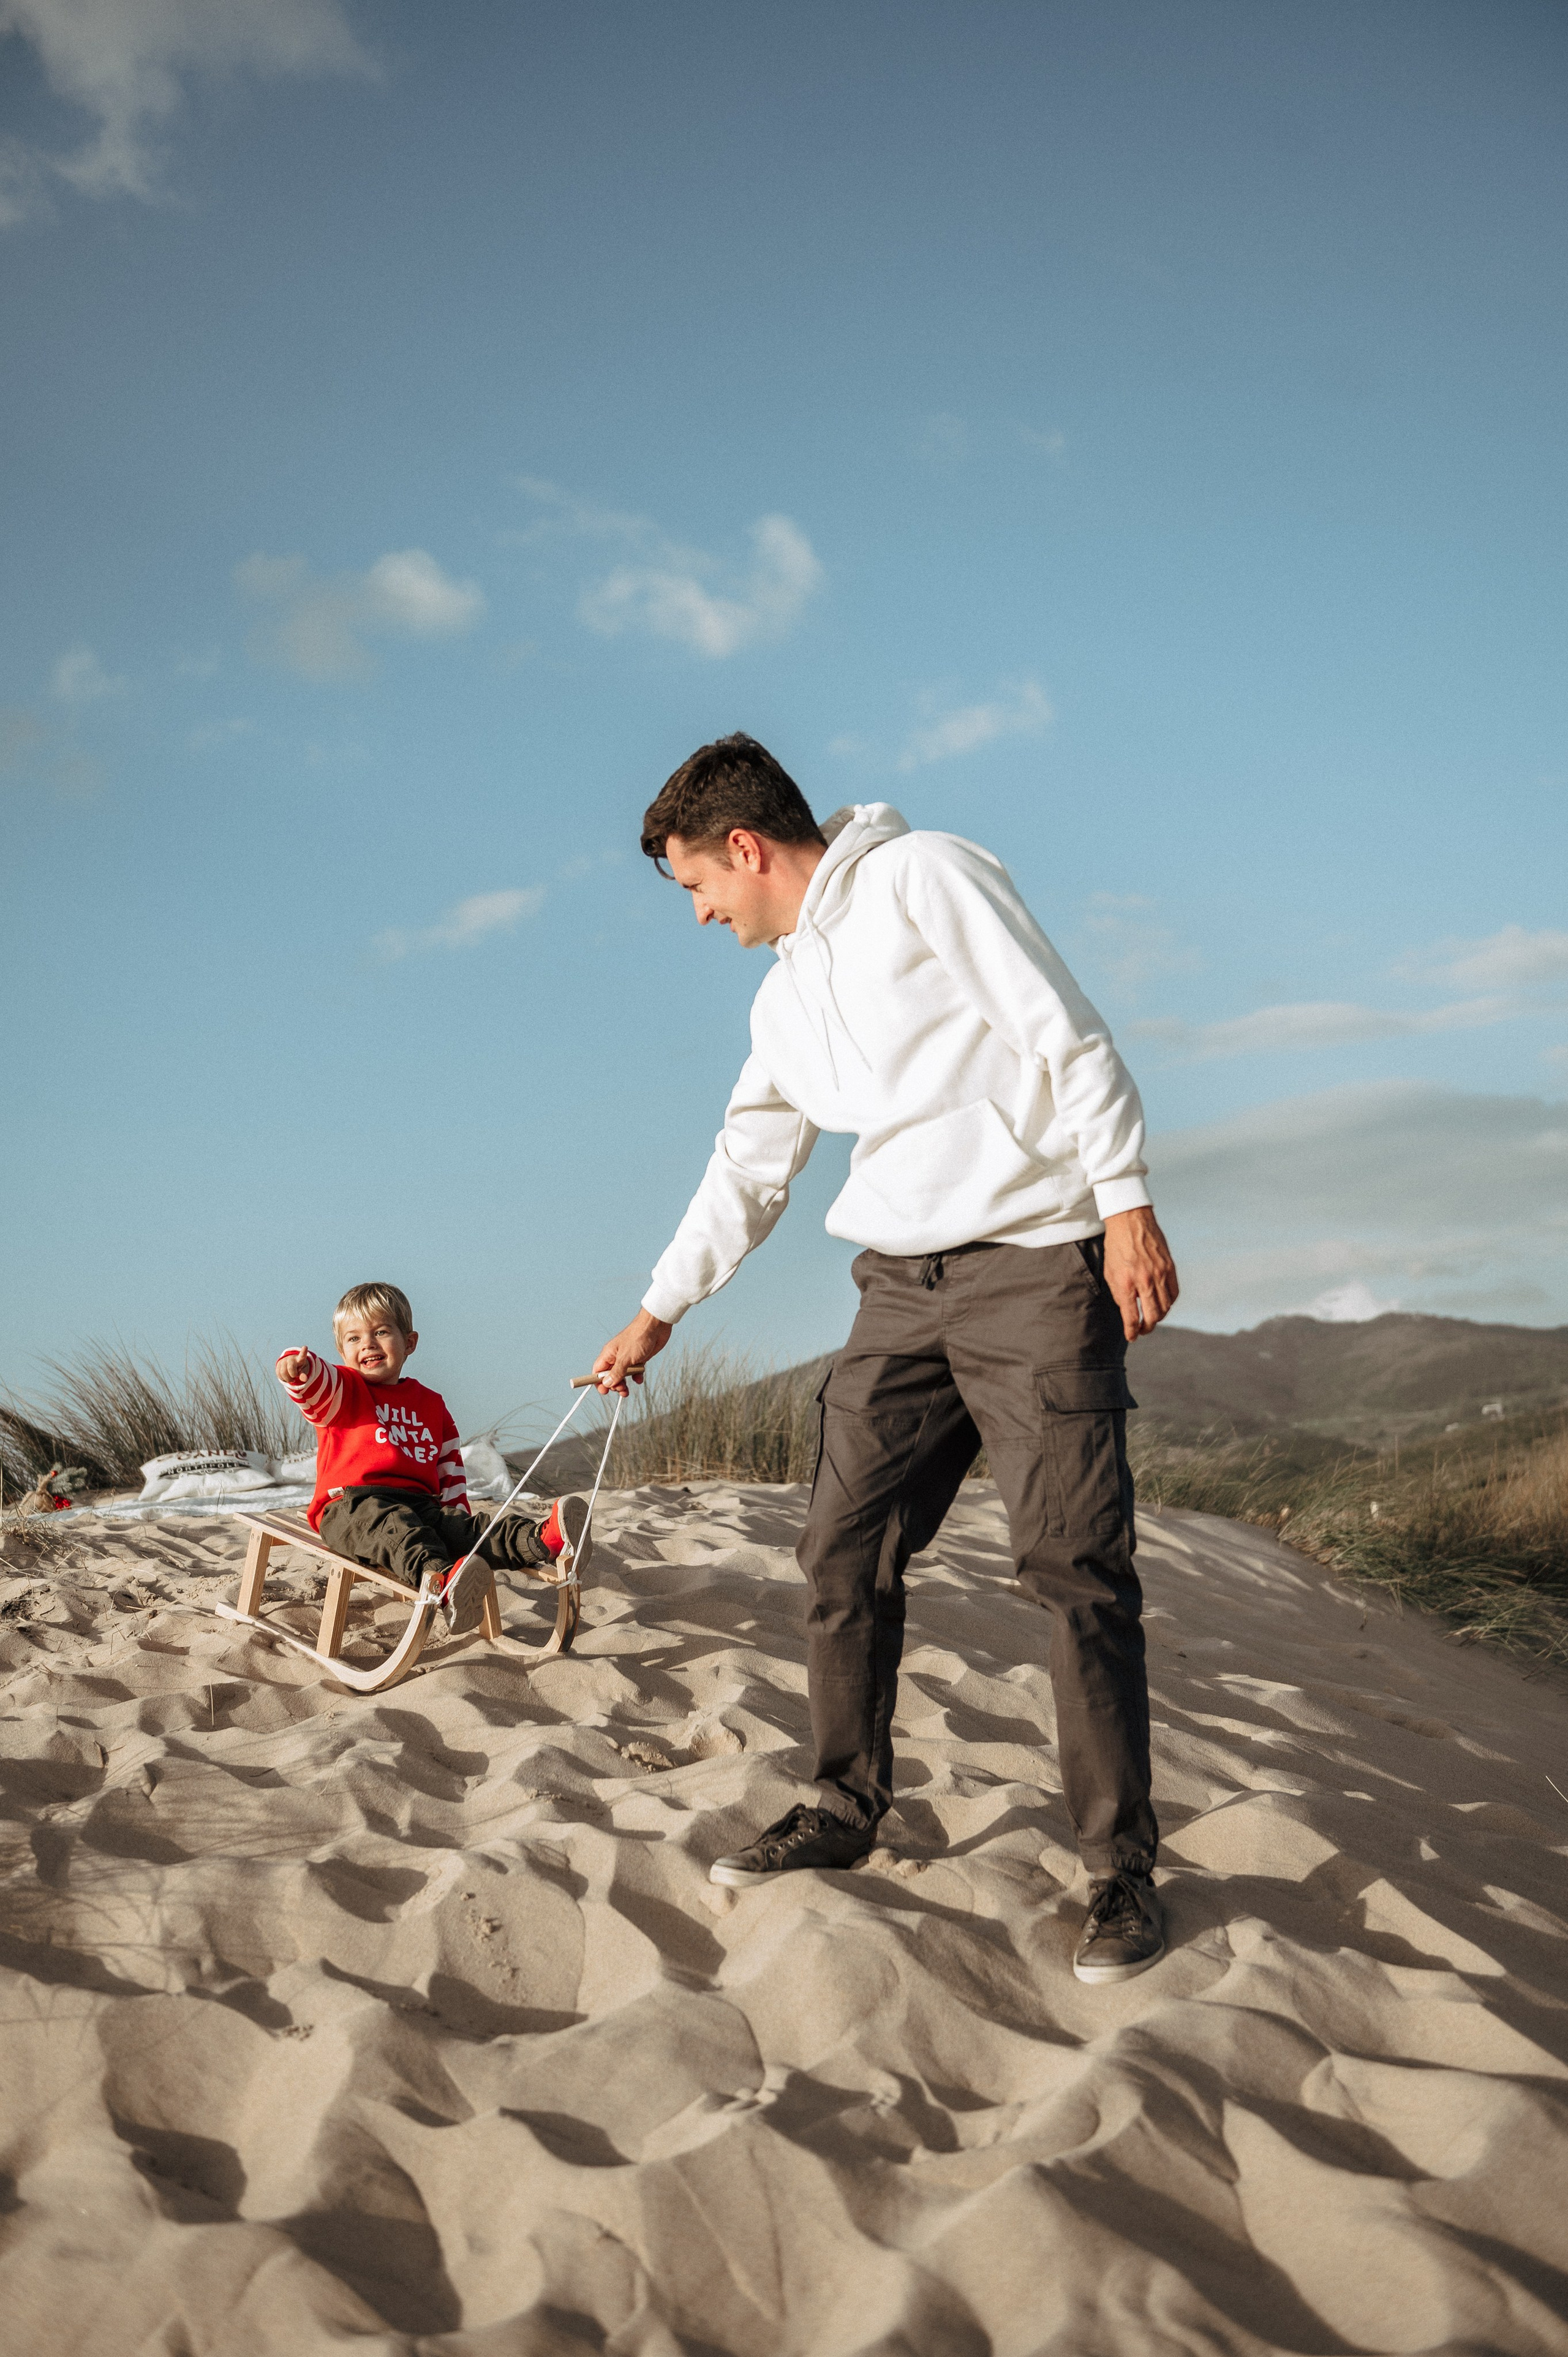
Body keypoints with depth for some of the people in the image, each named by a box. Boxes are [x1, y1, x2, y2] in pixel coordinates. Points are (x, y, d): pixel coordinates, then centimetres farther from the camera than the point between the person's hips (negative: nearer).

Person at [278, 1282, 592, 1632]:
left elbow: (449, 1466, 27)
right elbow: (315, 1386, -12)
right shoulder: (342, 1390, 13)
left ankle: (541, 1542, -52)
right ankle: (440, 1579, -68)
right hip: (351, 1506, -4)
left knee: (469, 1528, -25)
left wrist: (457, 1510, 12)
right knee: (390, 1525, -39)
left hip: (419, 1505, 4)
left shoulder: (431, 1403, 26)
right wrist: (299, 1368, -37)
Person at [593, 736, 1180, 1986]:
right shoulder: (787, 995, 18)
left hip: (1037, 1263, -7)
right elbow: (748, 1174, 26)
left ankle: (1123, 1868, 1)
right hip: (904, 1285, 7)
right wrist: (658, 1312, 28)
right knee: (845, 1552, 4)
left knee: (1076, 1566, -8)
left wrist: (1127, 1205, -16)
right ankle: (847, 1808, 20)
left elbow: (1068, 1036, -10)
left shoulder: (925, 877, -4)